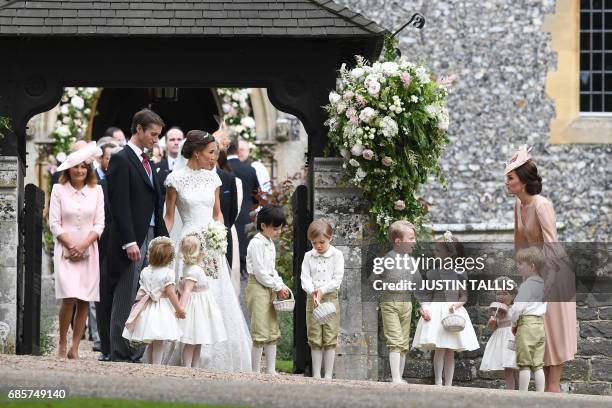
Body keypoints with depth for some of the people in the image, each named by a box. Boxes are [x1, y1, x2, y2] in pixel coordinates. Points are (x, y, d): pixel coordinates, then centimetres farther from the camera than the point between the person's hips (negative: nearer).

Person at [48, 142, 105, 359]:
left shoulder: (96, 191, 7)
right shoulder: (59, 190, 2)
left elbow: (99, 224, 4)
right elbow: (54, 223, -1)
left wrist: (83, 246, -8)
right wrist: (71, 246, -9)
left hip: (88, 251, 2)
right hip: (65, 250, -2)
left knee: (84, 300, -1)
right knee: (69, 297, -16)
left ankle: (74, 347, 7)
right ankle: (62, 343, -1)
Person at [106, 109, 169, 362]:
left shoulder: (146, 162, 18)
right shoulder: (121, 160, -8)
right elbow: (120, 205, -15)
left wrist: (163, 237, 13)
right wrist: (129, 242, -21)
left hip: (150, 238, 8)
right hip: (132, 241, -8)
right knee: (124, 303, -4)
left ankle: (136, 356, 9)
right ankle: (120, 358, -1)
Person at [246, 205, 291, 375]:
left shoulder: (270, 243, 15)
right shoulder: (257, 243, -14)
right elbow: (260, 272, -18)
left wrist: (281, 286, 4)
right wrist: (278, 287, -12)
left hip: (269, 289, 10)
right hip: (257, 288, -10)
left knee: (273, 332, 10)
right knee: (260, 333, -10)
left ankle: (271, 370, 14)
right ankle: (255, 372, -6)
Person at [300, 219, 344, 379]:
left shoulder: (337, 255, 0)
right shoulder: (309, 256, 7)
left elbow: (337, 280, -6)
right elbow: (305, 278, 0)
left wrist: (322, 290, -17)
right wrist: (312, 291, -19)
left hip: (330, 298, -2)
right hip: (312, 299, 2)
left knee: (330, 339, -3)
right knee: (314, 339, 4)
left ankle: (328, 375, 1)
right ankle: (316, 375, 9)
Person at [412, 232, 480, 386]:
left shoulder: (459, 272, 3)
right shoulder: (432, 273, 5)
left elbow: (464, 296, 4)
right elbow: (427, 295, 4)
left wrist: (457, 304, -15)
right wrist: (423, 308, -13)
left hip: (453, 312, 1)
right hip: (436, 312, -1)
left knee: (450, 351, 5)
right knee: (439, 349, -12)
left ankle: (448, 384, 8)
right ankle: (438, 382, -10)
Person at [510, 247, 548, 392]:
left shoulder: (527, 285, -12)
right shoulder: (542, 284, 14)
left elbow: (518, 307, -16)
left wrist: (513, 323, 1)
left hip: (527, 324, -8)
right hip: (541, 323, 8)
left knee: (524, 364, -3)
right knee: (538, 365, 9)